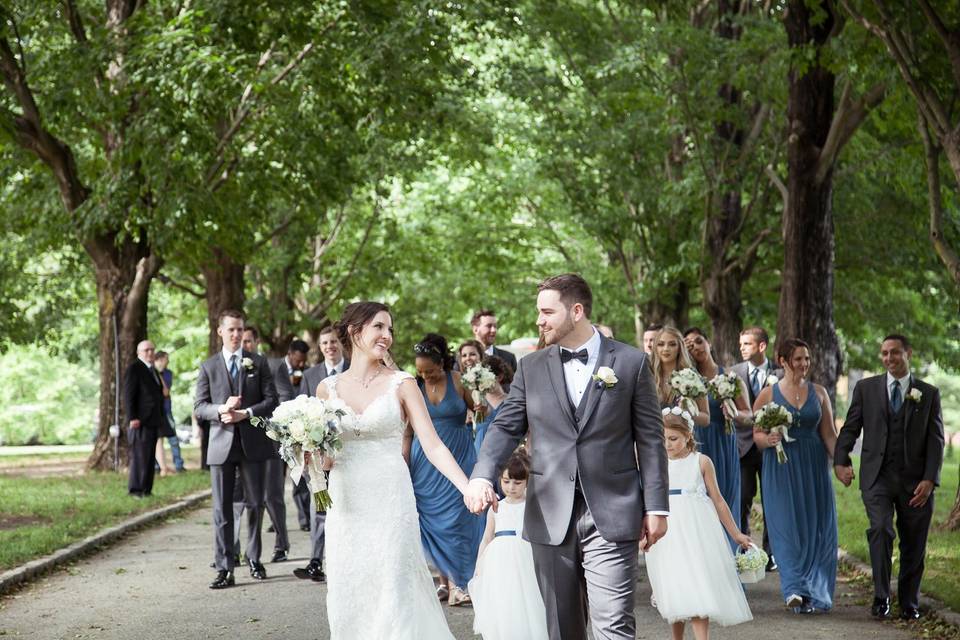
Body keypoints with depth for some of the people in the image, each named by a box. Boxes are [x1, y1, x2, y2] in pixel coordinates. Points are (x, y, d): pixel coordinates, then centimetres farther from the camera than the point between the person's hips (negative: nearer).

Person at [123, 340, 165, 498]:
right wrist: (132, 418, -20)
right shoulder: (133, 369, -7)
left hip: (152, 420, 8)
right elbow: (128, 395, -14)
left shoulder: (153, 370, 20)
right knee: (140, 455, -10)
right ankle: (135, 489, -7)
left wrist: (161, 417, 17)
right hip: (140, 420, -8)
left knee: (149, 456, 7)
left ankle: (146, 489, 10)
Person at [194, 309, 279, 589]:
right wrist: (221, 409, -17)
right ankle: (225, 568, -3)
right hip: (222, 445, 0)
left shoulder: (258, 363, 7)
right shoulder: (208, 367, 7)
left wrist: (245, 413, -14)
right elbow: (199, 406, 3)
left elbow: (271, 400, 1)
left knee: (255, 504, 7)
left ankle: (254, 559, 23)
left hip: (253, 443, 0)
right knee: (222, 509, -3)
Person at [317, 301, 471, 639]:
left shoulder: (401, 384, 0)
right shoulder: (328, 388, 8)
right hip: (346, 506, 3)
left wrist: (469, 488, -17)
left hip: (390, 504, -3)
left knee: (393, 597, -4)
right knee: (348, 600, 4)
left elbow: (433, 446, -5)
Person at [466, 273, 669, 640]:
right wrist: (482, 476, -14)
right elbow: (506, 427, 5)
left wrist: (656, 507, -3)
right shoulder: (531, 368, 10)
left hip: (610, 515, -3)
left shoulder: (631, 362, 1)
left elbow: (651, 438, 1)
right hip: (551, 516, 3)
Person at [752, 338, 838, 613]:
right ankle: (796, 590, -7)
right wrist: (768, 439, -19)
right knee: (788, 528, -6)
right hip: (781, 469, -2)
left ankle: (813, 592, 12)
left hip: (814, 468, 2)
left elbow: (829, 433, 7)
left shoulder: (819, 392, 7)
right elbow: (756, 434, 3)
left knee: (815, 528, 2)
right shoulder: (768, 394, 0)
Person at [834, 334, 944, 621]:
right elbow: (850, 428, 7)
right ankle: (881, 598, -11)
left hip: (915, 481, 1)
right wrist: (841, 460, -10)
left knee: (914, 545, 5)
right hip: (877, 476, -1)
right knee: (880, 529, -20)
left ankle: (909, 603, 21)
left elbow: (936, 440, 3)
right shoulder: (866, 388, 8)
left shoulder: (929, 393, 6)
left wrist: (929, 480, -8)